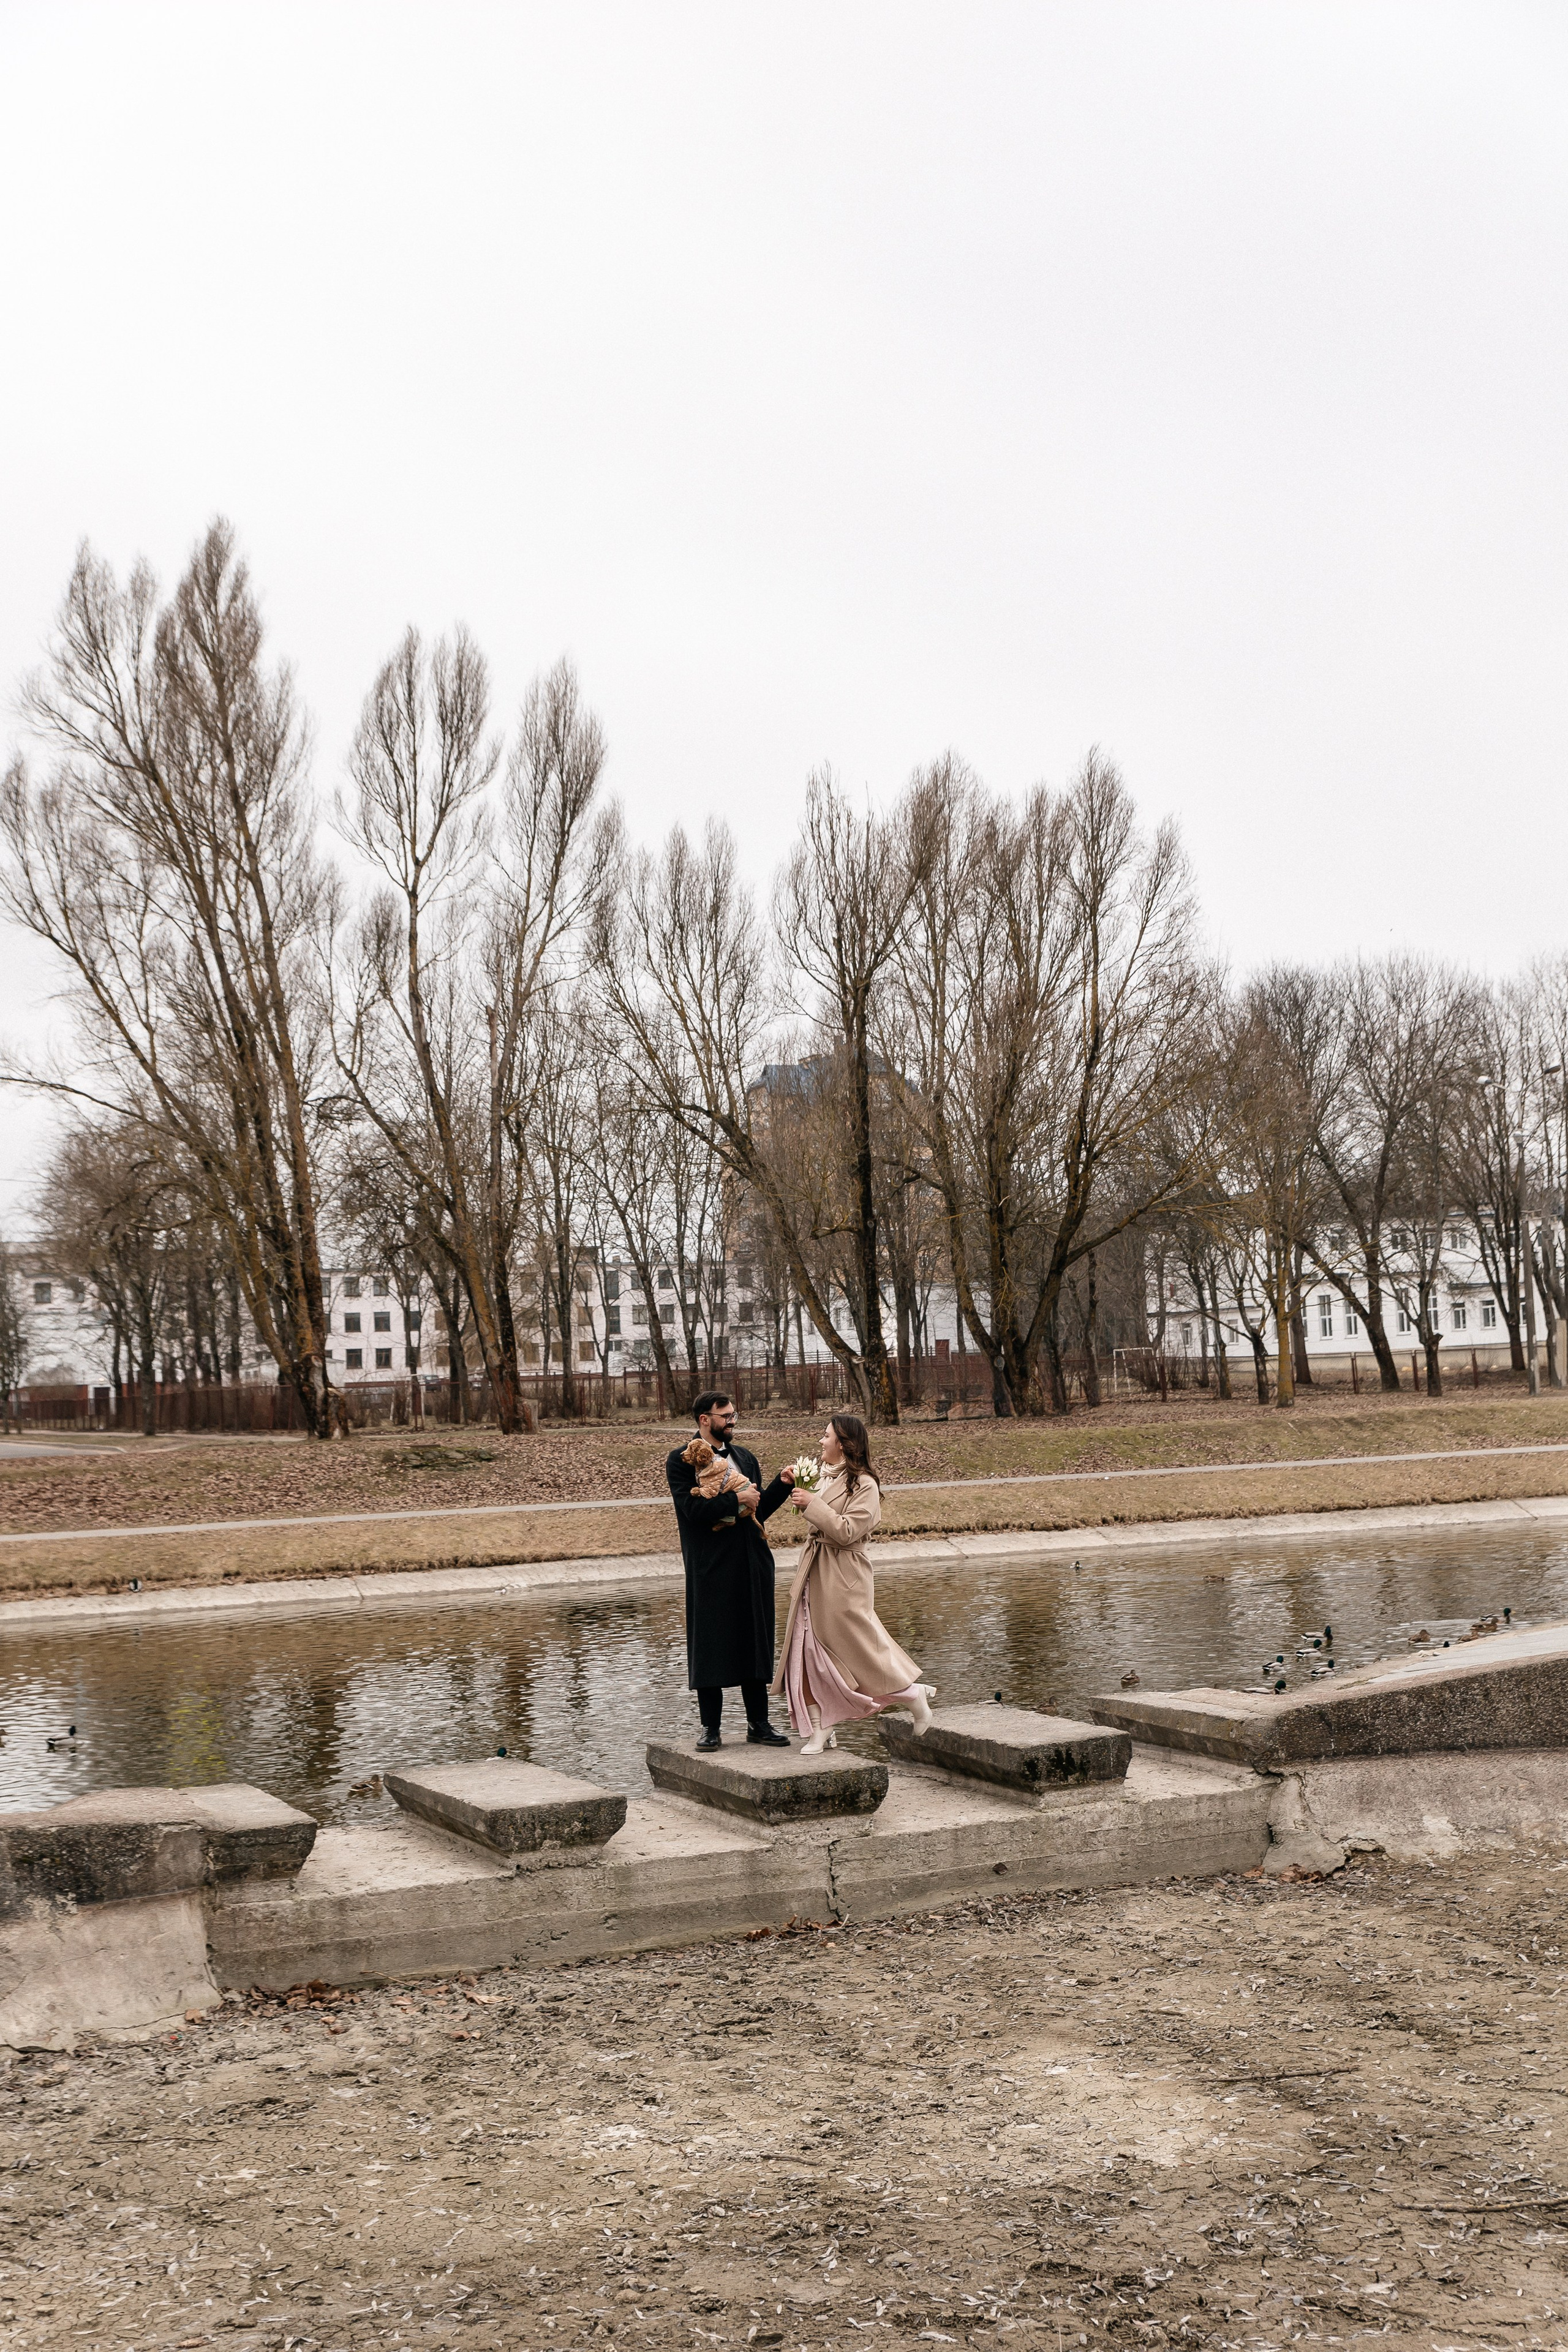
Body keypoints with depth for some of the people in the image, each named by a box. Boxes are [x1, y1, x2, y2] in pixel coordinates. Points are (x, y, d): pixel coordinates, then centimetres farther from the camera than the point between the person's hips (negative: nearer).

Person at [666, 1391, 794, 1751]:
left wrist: (783, 1484, -1)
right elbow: (692, 1509, -17)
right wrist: (736, 1499, -14)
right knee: (709, 1646, 0)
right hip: (711, 1568, -5)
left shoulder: (745, 1458, 15)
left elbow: (760, 1509, 13)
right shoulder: (681, 1460, -4)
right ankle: (711, 1728, 10)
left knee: (755, 1643, 9)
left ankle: (758, 1724, 18)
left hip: (752, 1564, 5)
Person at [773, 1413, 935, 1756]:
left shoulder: (864, 1485, -13)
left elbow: (847, 1531, -21)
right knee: (809, 1649, 3)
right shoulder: (826, 1478, 11)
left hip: (843, 1578, -8)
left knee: (858, 1650, 0)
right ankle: (819, 1730, 8)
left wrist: (812, 1504, -20)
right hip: (814, 1575, 8)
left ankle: (914, 1695, 21)